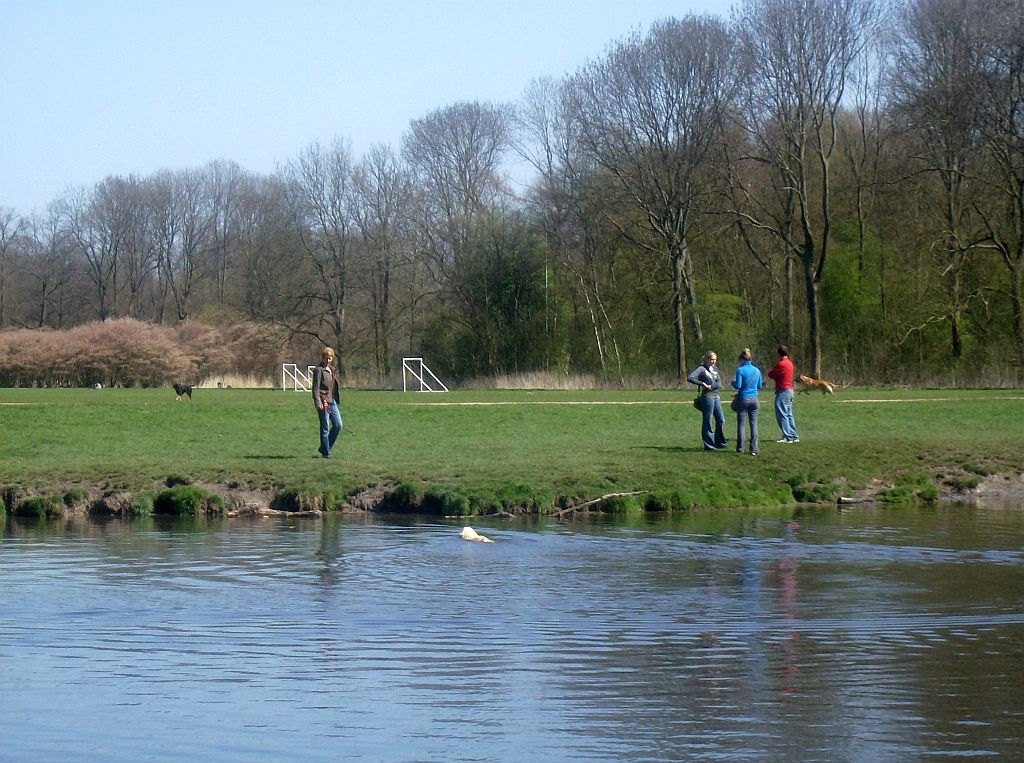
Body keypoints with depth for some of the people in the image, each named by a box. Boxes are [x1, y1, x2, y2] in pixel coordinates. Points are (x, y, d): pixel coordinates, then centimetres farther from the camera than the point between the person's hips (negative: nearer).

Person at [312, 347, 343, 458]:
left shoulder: (331, 370, 16)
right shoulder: (319, 370, -8)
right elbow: (315, 388, -13)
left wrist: (337, 400, 20)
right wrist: (318, 403, -21)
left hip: (332, 401, 8)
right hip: (324, 402, -8)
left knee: (338, 425, 6)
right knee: (325, 427, -3)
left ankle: (324, 448, 18)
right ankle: (326, 452, 6)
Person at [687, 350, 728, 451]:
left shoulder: (715, 369, 15)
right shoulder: (701, 369, -5)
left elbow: (719, 383, 7)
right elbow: (690, 378, -16)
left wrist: (712, 386, -13)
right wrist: (703, 384, -16)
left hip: (716, 397, 7)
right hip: (707, 397, -7)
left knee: (721, 420, 9)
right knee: (707, 421, -2)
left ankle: (719, 442, 23)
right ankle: (709, 445, 3)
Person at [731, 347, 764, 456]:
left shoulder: (740, 370, -9)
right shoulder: (757, 370, 6)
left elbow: (738, 386, -13)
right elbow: (760, 386, 12)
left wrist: (733, 382, 8)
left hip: (744, 399, -4)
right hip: (754, 399, 4)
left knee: (740, 424, 5)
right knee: (753, 424, 5)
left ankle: (740, 448, 5)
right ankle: (754, 449, 2)